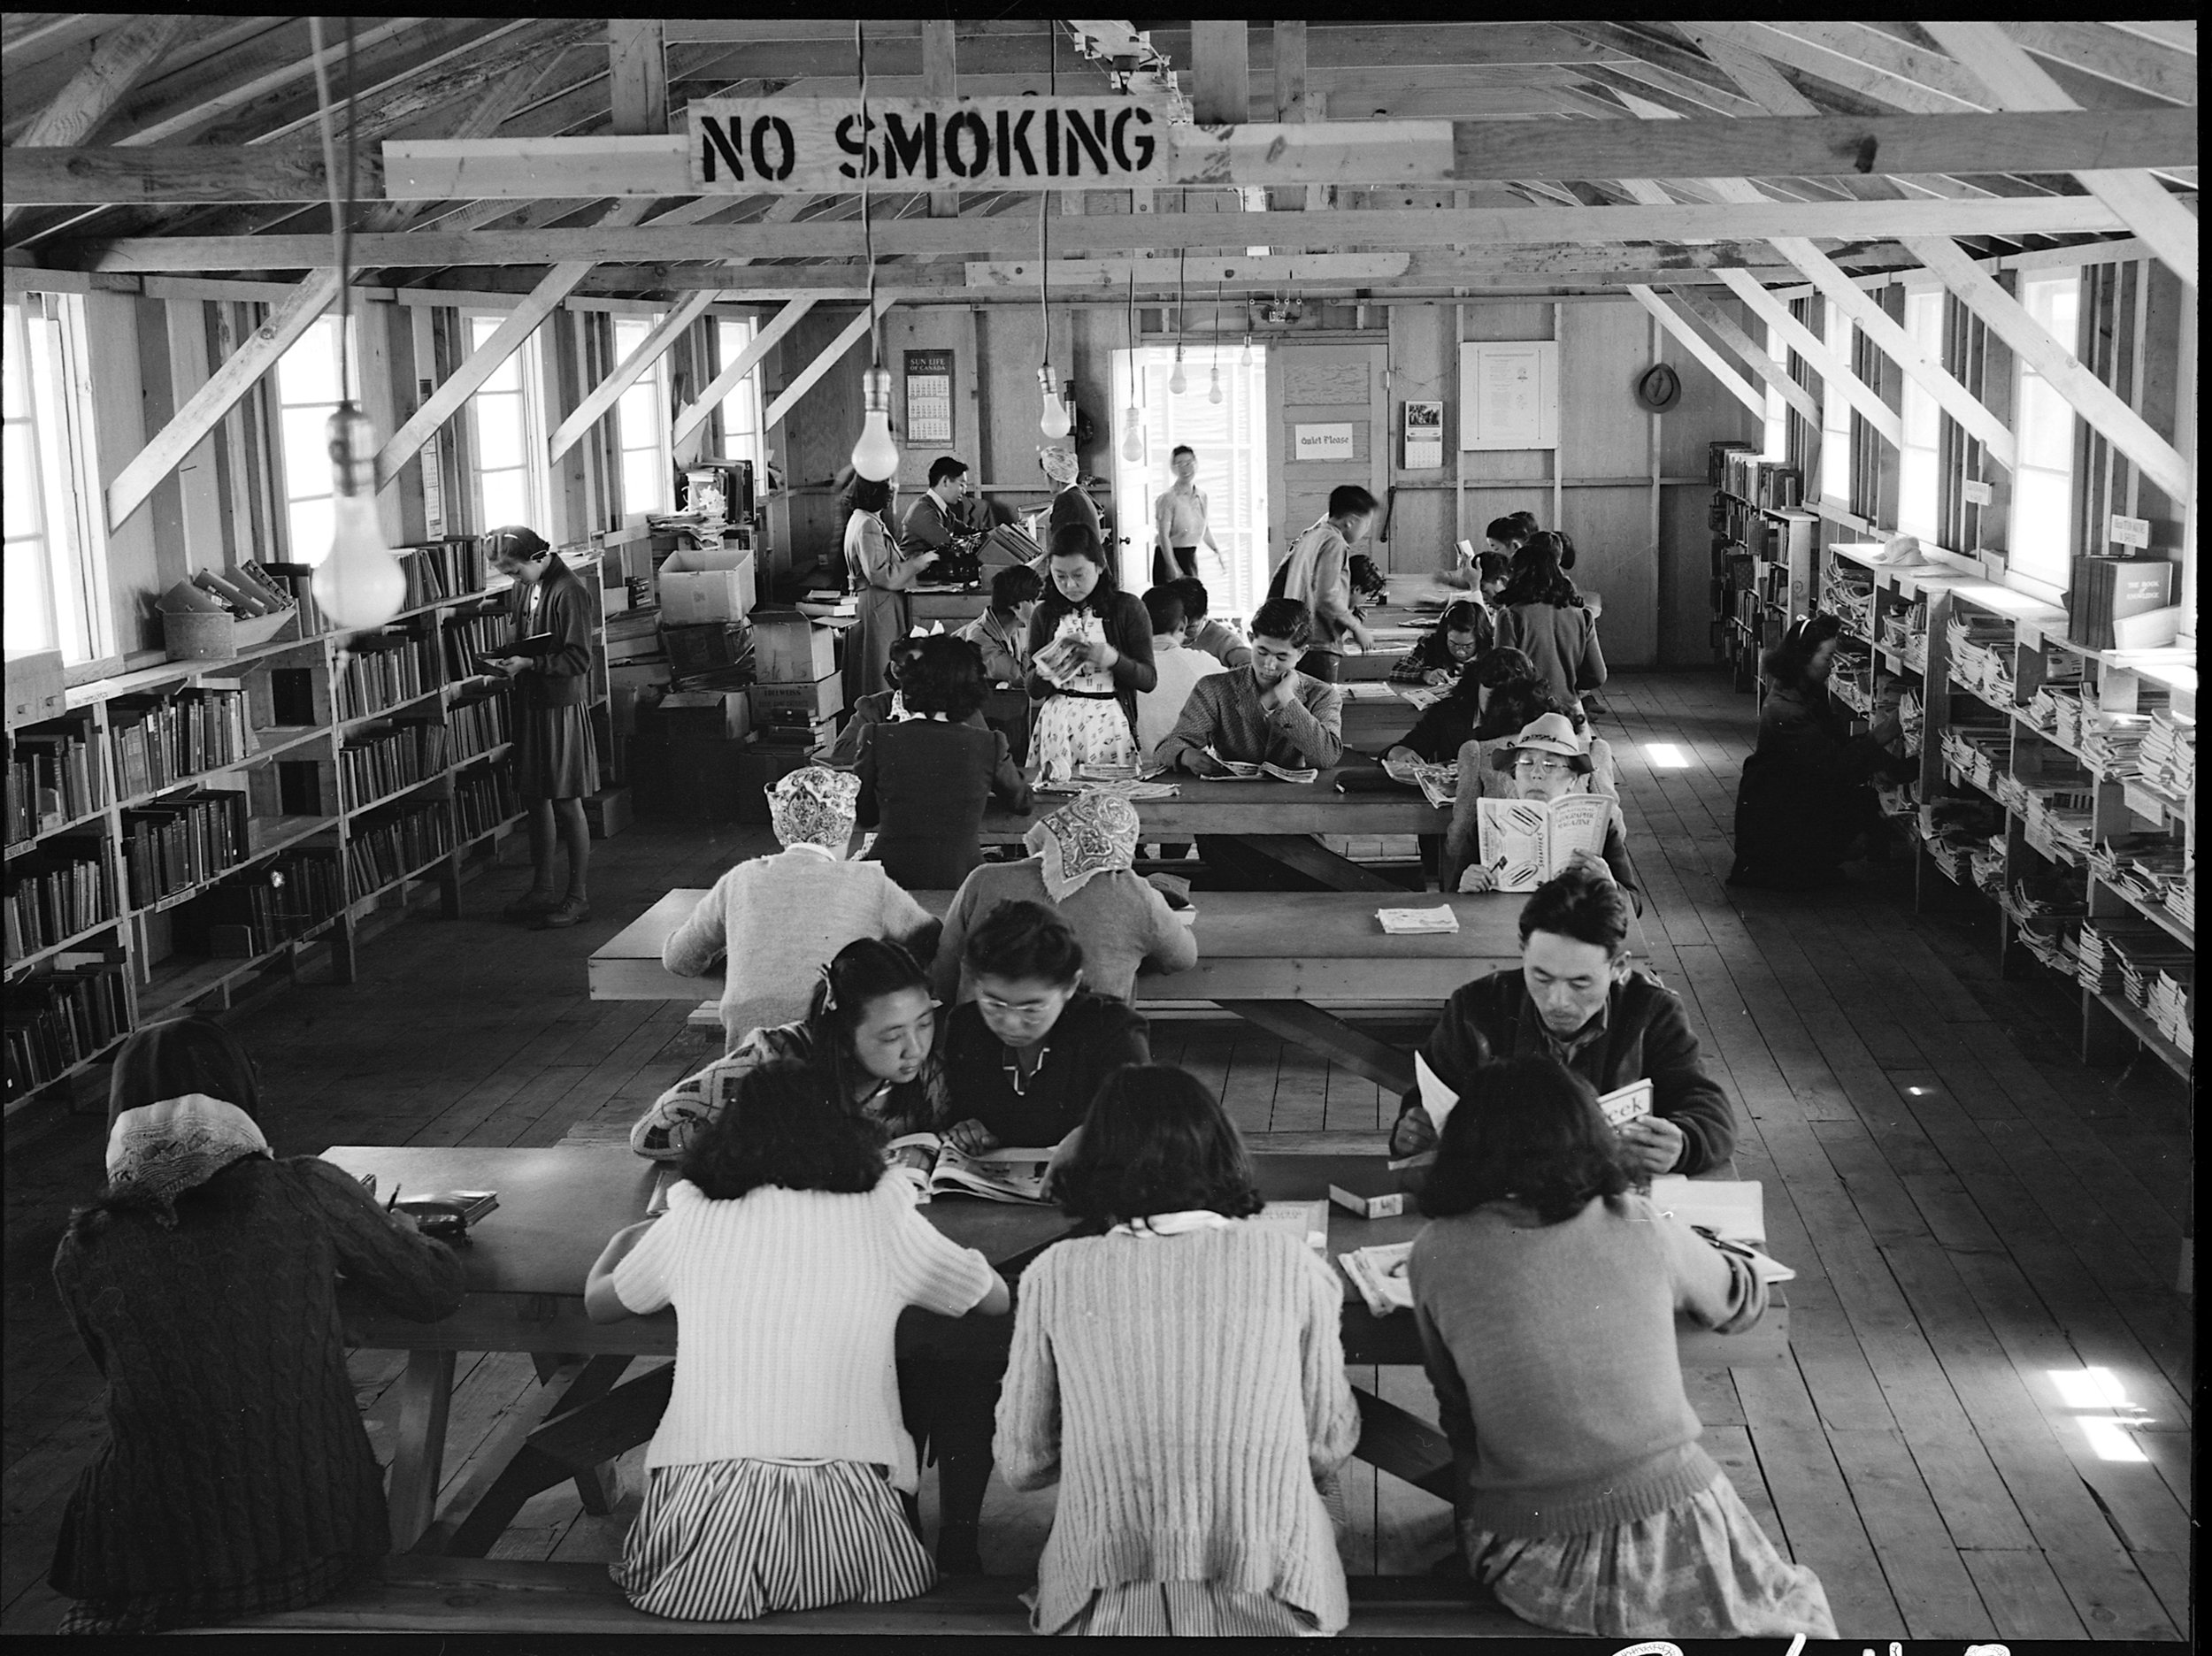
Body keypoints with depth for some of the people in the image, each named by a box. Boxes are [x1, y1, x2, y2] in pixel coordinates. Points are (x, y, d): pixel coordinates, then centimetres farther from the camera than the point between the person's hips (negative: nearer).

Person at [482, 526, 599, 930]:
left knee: (566, 802, -2)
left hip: (562, 705, -8)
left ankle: (578, 897, 6)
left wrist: (530, 663, -23)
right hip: (529, 704, 8)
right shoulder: (521, 589, 9)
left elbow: (579, 659, -18)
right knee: (534, 798, 13)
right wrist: (508, 661, 2)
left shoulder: (569, 592, -16)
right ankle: (542, 889, 24)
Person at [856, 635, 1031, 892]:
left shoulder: (878, 739, -7)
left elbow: (863, 817, 6)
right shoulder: (989, 746, -6)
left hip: (890, 878, 0)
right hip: (960, 880, 0)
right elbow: (1021, 801, 15)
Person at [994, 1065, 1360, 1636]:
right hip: (1272, 1603, 1)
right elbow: (1329, 1450, 5)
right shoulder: (1286, 1261, -2)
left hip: (1106, 1604, 0)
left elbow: (1021, 1464, 5)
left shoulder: (1056, 1275, -2)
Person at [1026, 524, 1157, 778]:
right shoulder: (1045, 615, 7)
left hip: (1108, 722, -2)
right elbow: (1033, 690, 9)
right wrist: (1042, 674, -13)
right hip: (1056, 722, 2)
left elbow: (1149, 678, -3)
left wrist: (1114, 660, -20)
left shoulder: (1127, 609, 0)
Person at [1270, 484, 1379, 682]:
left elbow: (1278, 582, 20)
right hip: (1319, 646, -9)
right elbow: (1327, 598, -18)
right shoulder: (1334, 543, -10)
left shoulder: (1309, 537, 17)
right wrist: (1357, 628, -8)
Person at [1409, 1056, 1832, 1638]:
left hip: (1532, 1564, 0)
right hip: (1672, 1528, 1)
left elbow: (1452, 1400, 3)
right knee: (1796, 1604, 29)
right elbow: (1743, 1300, 14)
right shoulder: (1642, 1229, -6)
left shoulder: (1436, 1253, -8)